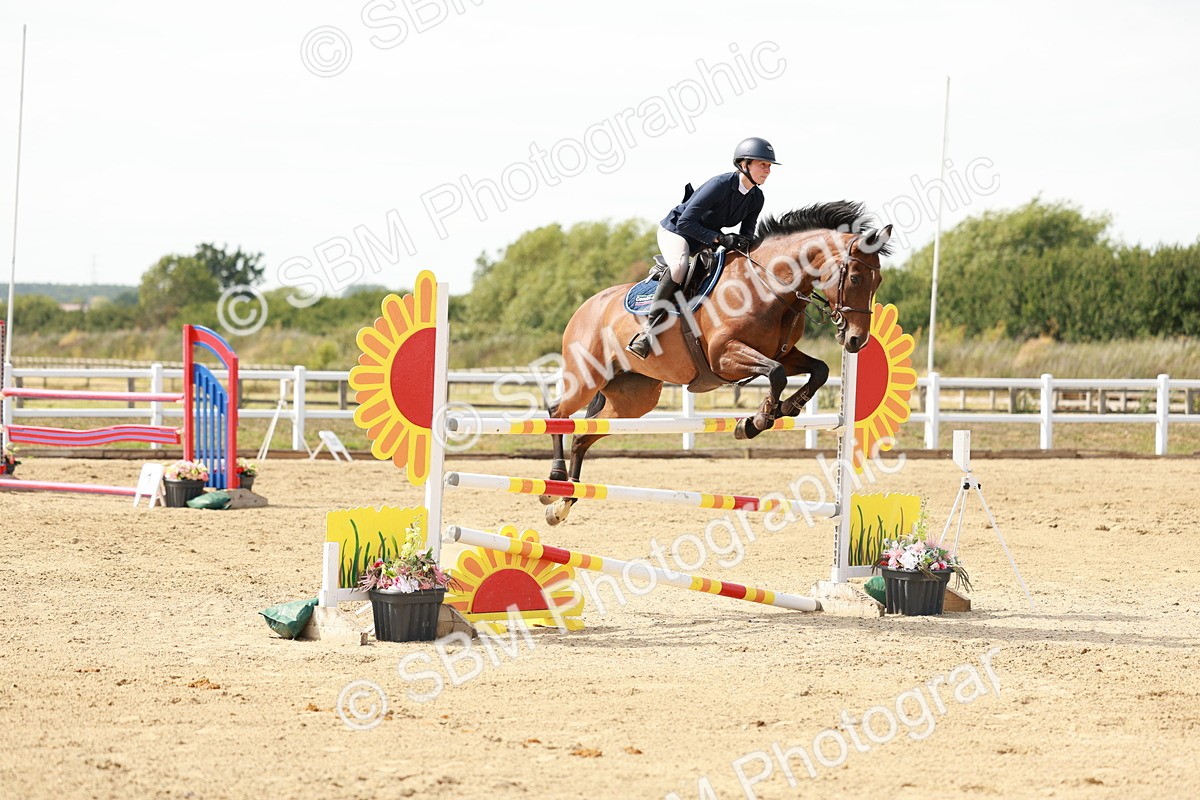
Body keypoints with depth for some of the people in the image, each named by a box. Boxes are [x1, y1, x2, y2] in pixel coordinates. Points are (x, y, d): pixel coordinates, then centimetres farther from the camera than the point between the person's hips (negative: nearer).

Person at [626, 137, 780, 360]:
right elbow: (685, 222, -30)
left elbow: (747, 233, 4)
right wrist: (720, 239, -37)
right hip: (675, 231, -9)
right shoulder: (720, 185, -28)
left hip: (707, 239, 9)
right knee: (680, 266, -37)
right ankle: (650, 326, -32)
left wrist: (744, 243, -22)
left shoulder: (756, 198, -5)